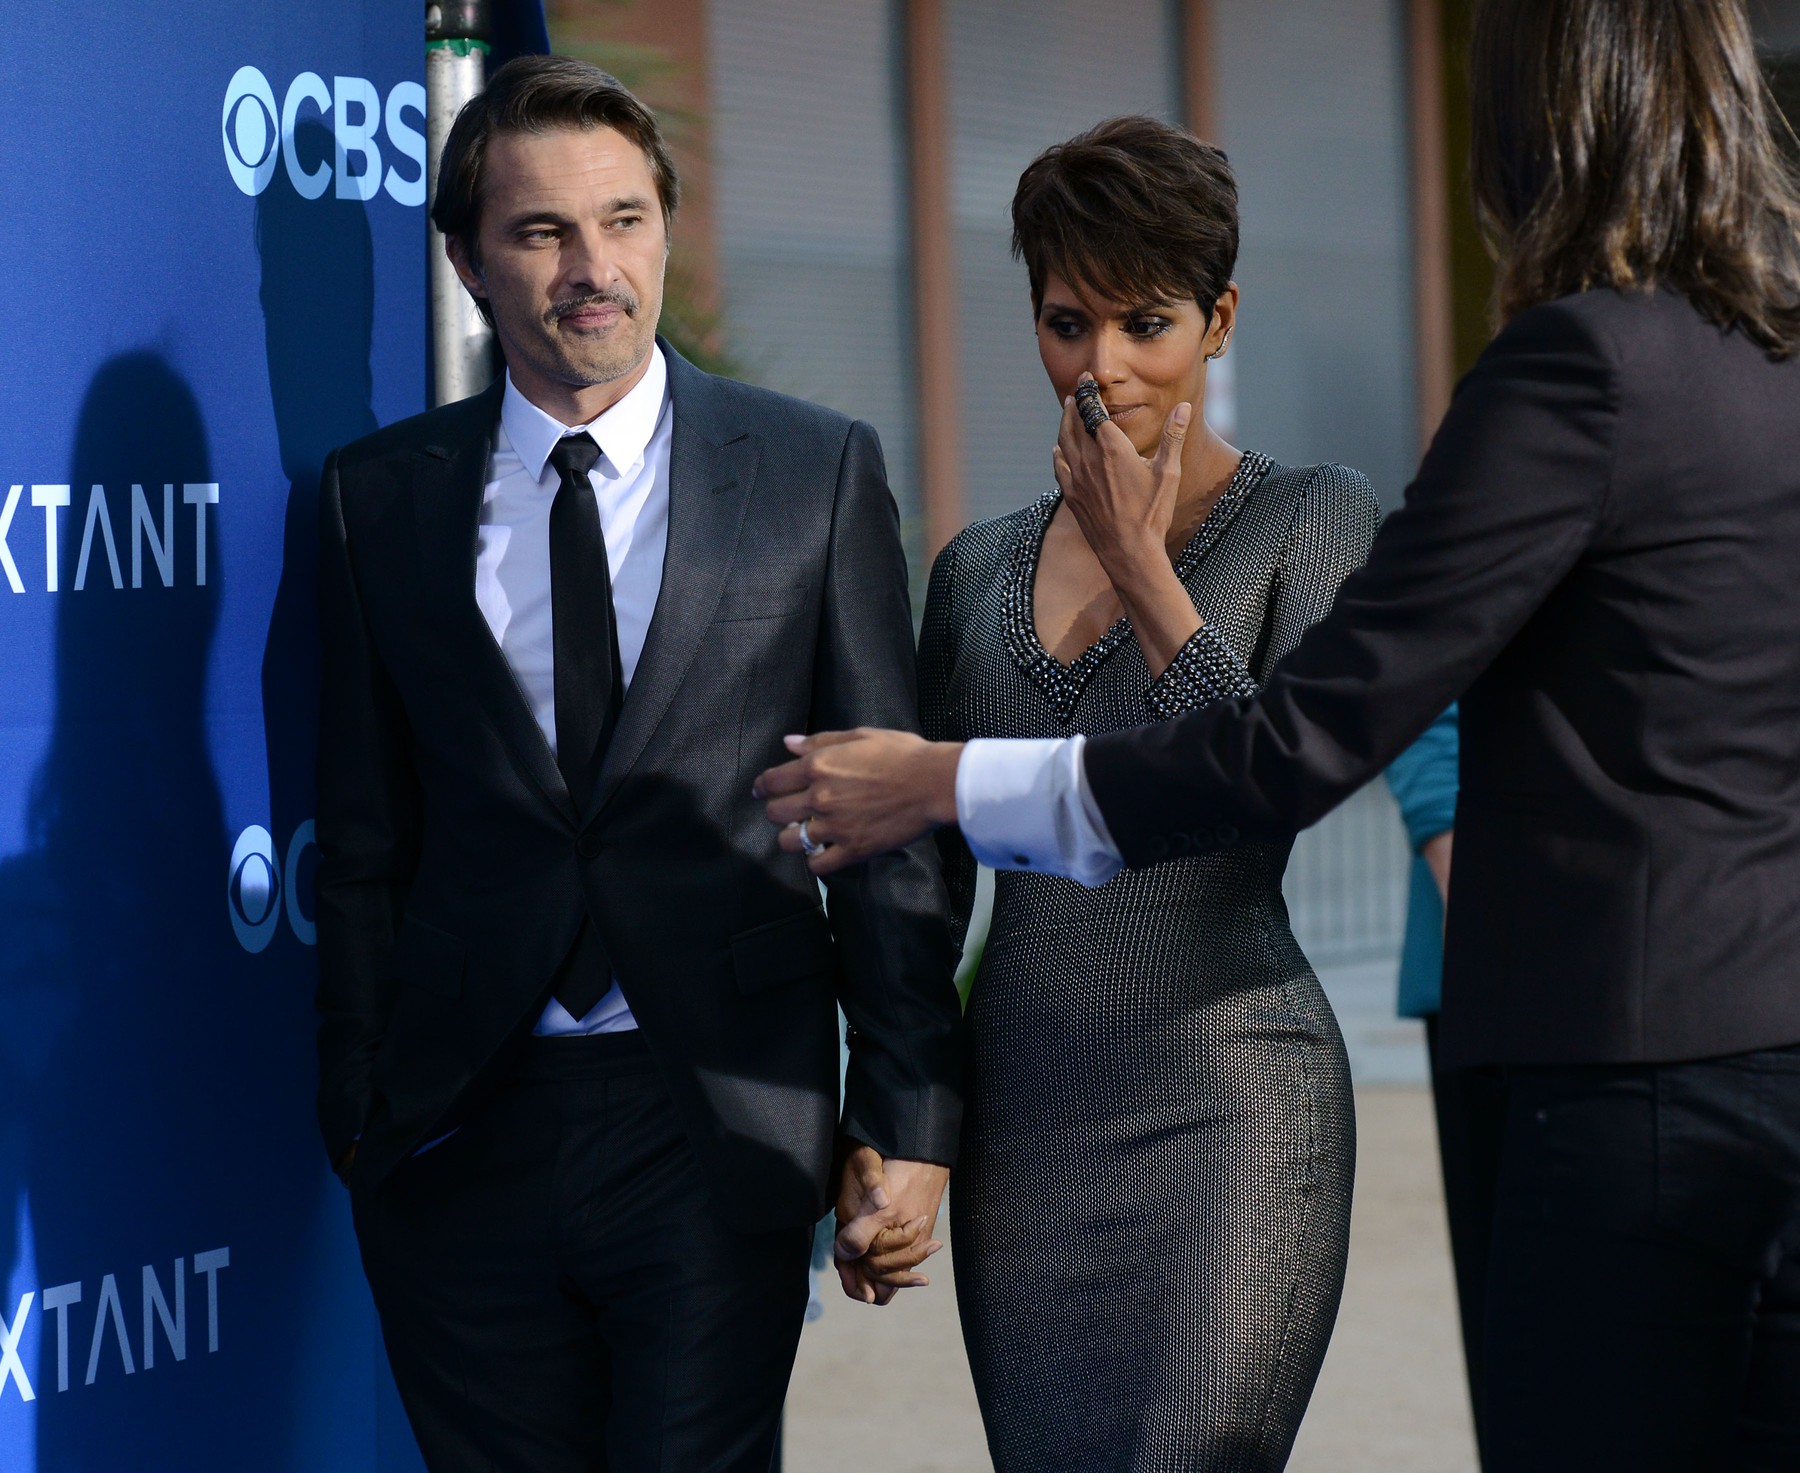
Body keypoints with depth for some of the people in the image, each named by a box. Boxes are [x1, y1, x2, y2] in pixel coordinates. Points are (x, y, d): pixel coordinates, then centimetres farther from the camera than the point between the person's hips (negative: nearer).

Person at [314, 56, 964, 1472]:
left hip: (722, 1133, -1)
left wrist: (909, 1117, -1)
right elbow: (362, 840, 10)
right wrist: (361, 1118, 4)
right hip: (462, 1129, 2)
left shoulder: (817, 471, 3)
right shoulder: (381, 496, 7)